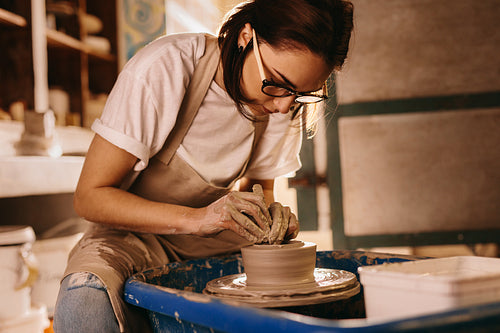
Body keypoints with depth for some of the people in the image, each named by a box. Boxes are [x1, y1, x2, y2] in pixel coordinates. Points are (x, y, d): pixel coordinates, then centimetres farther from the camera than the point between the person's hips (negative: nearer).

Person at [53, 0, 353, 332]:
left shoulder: (286, 102, -8)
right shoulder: (163, 69, -24)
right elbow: (89, 196, -22)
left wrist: (269, 217, -17)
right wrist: (196, 218, -34)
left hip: (210, 246, 3)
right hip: (133, 235, -2)